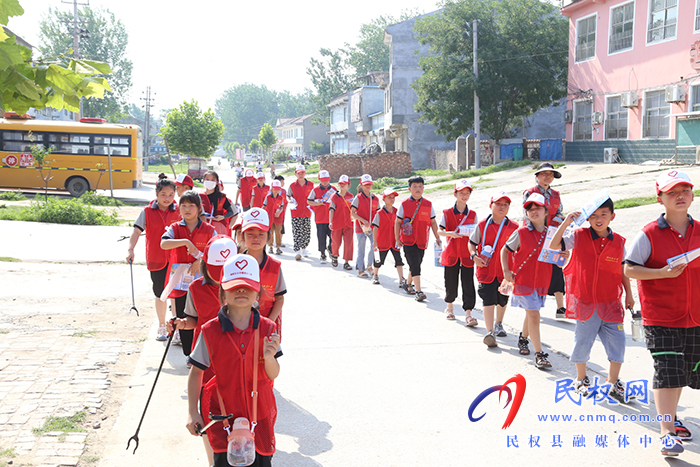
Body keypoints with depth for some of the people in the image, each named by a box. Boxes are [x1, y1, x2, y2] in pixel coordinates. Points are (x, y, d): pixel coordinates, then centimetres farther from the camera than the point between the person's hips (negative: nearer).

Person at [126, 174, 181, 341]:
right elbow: (137, 230, -9)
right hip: (156, 260, 0)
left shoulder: (178, 211, 1)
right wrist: (130, 249, -23)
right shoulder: (147, 212, -1)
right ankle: (161, 327, 29)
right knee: (160, 294, 12)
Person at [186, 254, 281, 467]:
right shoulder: (210, 331, -10)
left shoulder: (267, 329, -5)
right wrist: (192, 412, -5)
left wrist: (269, 357, -24)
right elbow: (196, 372, -3)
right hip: (223, 413, -2)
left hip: (259, 411, 2)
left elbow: (273, 374, -3)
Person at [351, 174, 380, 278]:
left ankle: (369, 266, 11)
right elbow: (352, 213, -10)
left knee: (374, 245, -9)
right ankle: (360, 270, 13)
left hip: (372, 227, 3)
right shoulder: (358, 198, -4)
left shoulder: (375, 199, 8)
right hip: (361, 227, -3)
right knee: (361, 248, 2)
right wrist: (363, 220, -19)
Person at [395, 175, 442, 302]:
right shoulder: (404, 204, -4)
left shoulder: (428, 204, 3)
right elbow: (397, 222, 2)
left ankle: (408, 284, 36)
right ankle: (419, 291, -13)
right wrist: (397, 239, -1)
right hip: (408, 240, -3)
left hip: (422, 241, 3)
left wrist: (437, 237, 4)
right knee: (415, 265, -11)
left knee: (415, 265, 14)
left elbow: (433, 222, 9)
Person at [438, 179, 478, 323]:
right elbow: (440, 231, 0)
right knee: (451, 282, 8)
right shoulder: (447, 213, 1)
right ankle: (449, 306, 32)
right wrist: (451, 233, -19)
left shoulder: (472, 214, 5)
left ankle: (468, 314, -4)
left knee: (468, 284, -5)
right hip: (451, 253, 0)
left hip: (467, 254, 0)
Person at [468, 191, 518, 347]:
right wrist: (475, 256, -12)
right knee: (489, 300, -11)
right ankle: (490, 332, -15)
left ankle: (498, 325, 43)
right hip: (486, 269, -2)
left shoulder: (514, 227, 1)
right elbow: (472, 243, 6)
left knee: (502, 300, 18)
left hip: (505, 271, 3)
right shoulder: (482, 225, -2)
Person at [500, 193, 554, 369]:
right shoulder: (521, 233, -6)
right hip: (524, 280, -4)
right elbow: (505, 250, 2)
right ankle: (539, 355, -5)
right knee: (534, 315, -8)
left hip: (542, 280, 4)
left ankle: (523, 338, 45)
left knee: (531, 313, 18)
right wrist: (506, 271, -6)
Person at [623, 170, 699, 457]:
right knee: (667, 374, -9)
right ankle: (667, 433, -3)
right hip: (660, 319, -5)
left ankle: (671, 417, 37)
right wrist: (665, 273, -21)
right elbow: (629, 269, -11)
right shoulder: (650, 234, -8)